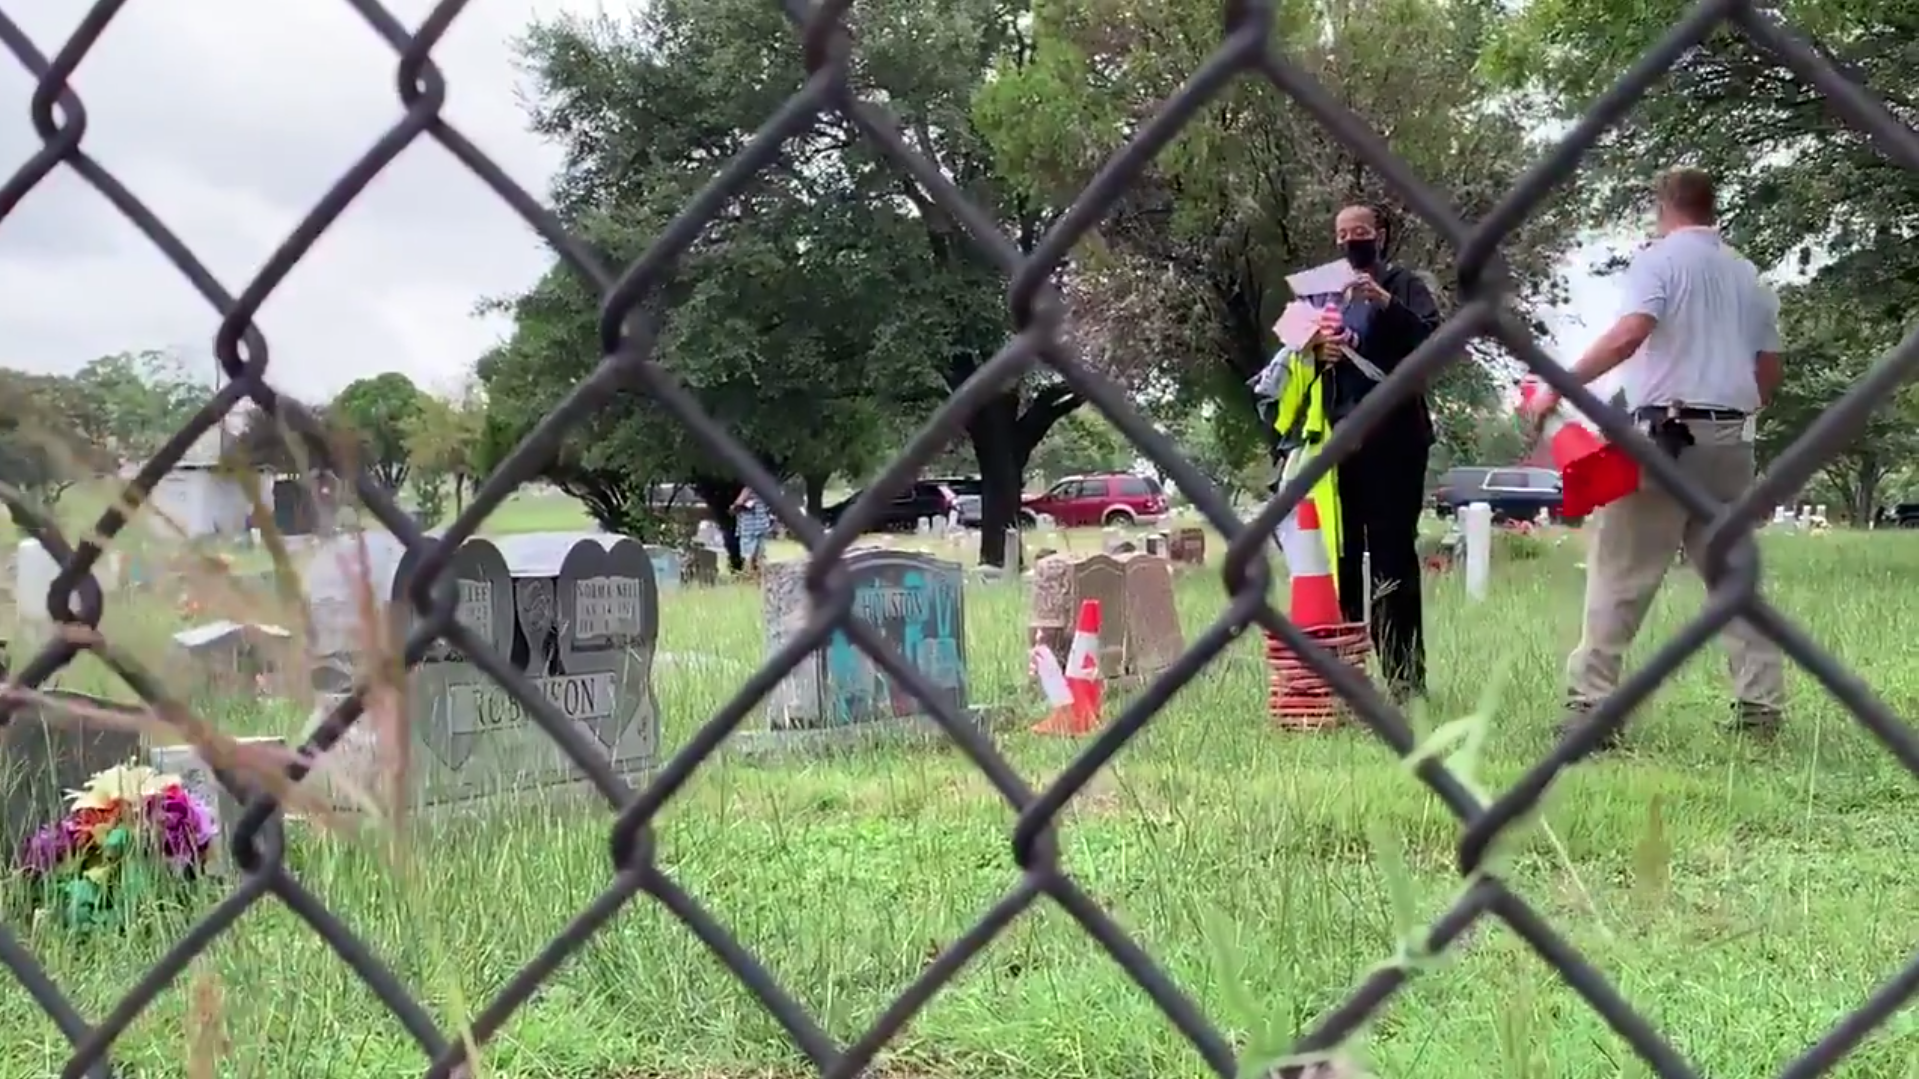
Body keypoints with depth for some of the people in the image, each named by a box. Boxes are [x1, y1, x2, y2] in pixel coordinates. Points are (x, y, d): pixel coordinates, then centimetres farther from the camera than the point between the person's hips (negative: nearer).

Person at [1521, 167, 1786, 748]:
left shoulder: (1660, 259, -2)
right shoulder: (1748, 275, 17)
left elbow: (1630, 333, -20)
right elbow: (1769, 371, 16)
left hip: (1665, 433, -6)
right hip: (1731, 439, 6)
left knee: (1620, 574, -4)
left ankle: (1590, 704, -6)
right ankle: (1760, 706, 9)